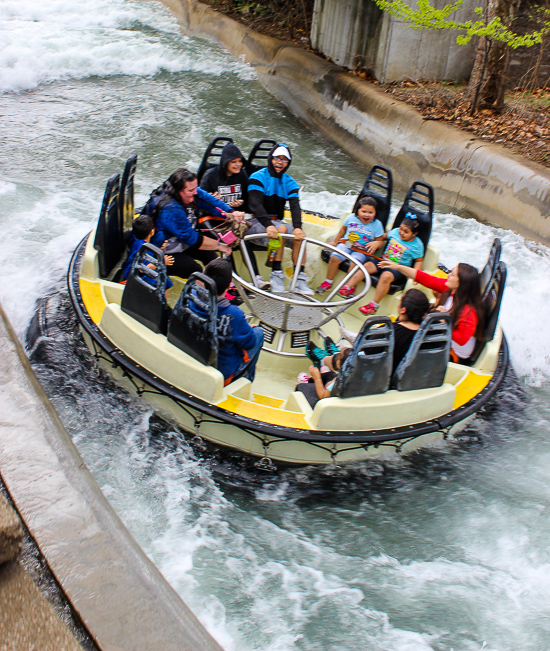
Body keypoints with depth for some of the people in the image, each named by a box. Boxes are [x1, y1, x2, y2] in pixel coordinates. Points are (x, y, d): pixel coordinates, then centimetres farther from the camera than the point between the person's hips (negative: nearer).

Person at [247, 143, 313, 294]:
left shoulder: (289, 182, 8)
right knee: (282, 229, -34)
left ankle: (300, 280, -21)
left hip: (276, 221, 5)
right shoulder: (258, 177, -6)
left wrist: (298, 227, -27)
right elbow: (255, 204, -21)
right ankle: (276, 275, -30)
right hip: (257, 223, -5)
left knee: (299, 237, -23)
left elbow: (295, 206, -7)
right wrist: (268, 225, -37)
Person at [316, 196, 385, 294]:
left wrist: (376, 243, -23)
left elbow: (380, 240, 1)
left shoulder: (377, 225, -5)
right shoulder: (351, 218, -1)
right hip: (346, 244, 2)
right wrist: (334, 242, 20)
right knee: (335, 257, -23)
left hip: (362, 251, -2)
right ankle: (328, 282, -6)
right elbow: (343, 230, 16)